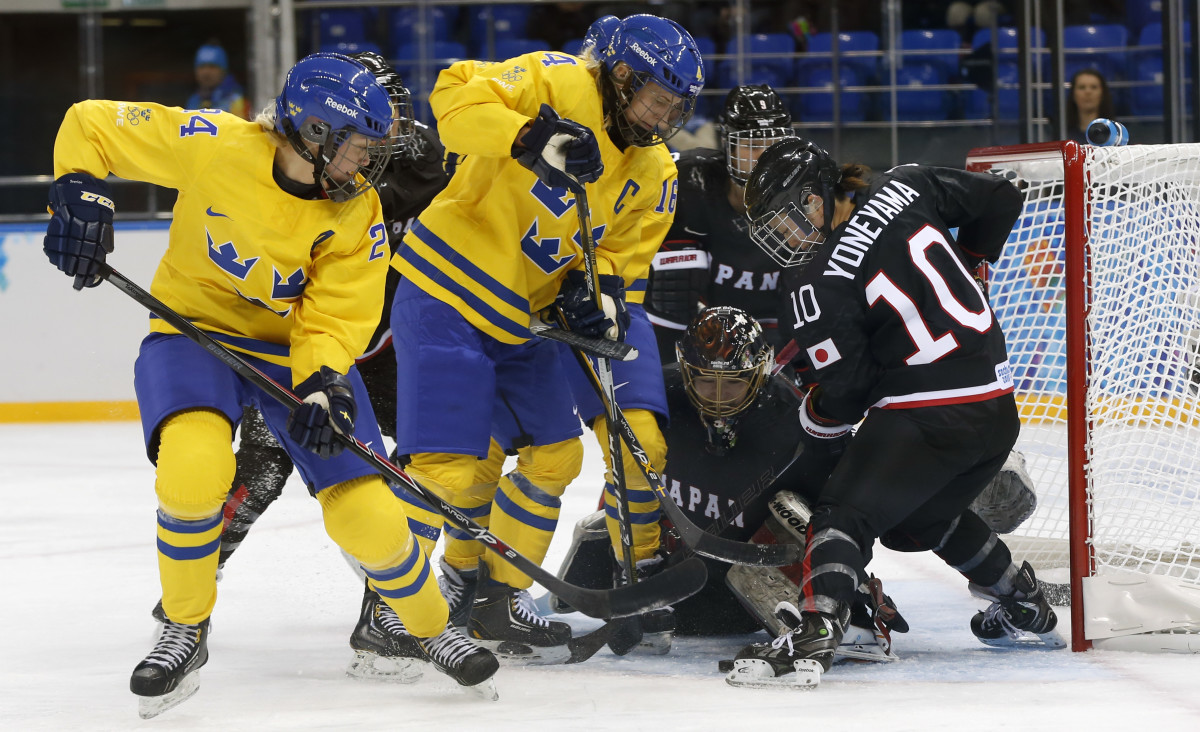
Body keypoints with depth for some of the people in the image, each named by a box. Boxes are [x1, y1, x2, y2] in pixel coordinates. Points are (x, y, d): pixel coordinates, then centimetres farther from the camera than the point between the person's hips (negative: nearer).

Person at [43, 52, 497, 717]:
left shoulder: (356, 213, -13)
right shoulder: (212, 145, -21)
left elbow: (336, 315, -13)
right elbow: (89, 124, -13)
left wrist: (322, 383, -31)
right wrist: (79, 193, -26)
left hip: (298, 345, 2)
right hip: (195, 331, -2)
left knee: (365, 512, -8)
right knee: (194, 464, -32)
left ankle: (432, 629, 21)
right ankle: (185, 631, -10)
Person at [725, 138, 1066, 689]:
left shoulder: (820, 282, -12)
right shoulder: (905, 189, 4)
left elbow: (845, 391, -9)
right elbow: (1001, 199, 14)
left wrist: (814, 411, 13)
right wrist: (961, 264, 27)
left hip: (925, 412, -8)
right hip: (998, 407, 8)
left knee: (845, 513, -11)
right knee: (924, 515, 30)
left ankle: (813, 635, -32)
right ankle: (1027, 610, 42)